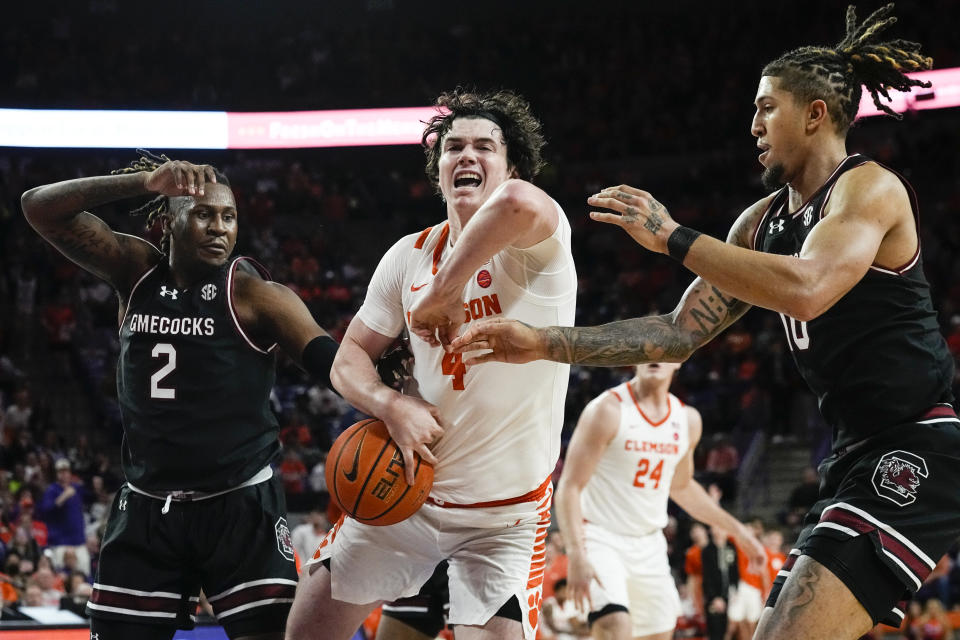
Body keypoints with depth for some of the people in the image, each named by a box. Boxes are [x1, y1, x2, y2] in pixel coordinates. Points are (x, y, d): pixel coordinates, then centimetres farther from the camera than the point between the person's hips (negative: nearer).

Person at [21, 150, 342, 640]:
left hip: (241, 508, -4)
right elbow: (40, 208, -4)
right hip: (146, 508, 4)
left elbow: (335, 364, -17)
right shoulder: (137, 271, 3)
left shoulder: (252, 295, -8)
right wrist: (145, 181, -17)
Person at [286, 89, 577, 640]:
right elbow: (351, 359, 6)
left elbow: (518, 203, -43)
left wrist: (444, 291, -32)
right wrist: (391, 405, -15)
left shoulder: (539, 243, -17)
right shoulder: (410, 256, 2)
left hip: (505, 515, -5)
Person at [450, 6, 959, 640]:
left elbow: (806, 290, -28)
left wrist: (671, 237, -20)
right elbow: (680, 332, 16)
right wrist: (544, 343, 9)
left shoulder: (870, 187, -9)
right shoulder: (765, 220, 16)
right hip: (858, 455, 10)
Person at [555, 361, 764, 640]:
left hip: (649, 544, 6)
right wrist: (576, 556, -26)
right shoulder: (608, 410, -14)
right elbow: (569, 488, -15)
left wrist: (737, 529, 22)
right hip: (601, 539, -6)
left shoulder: (687, 420, 5)